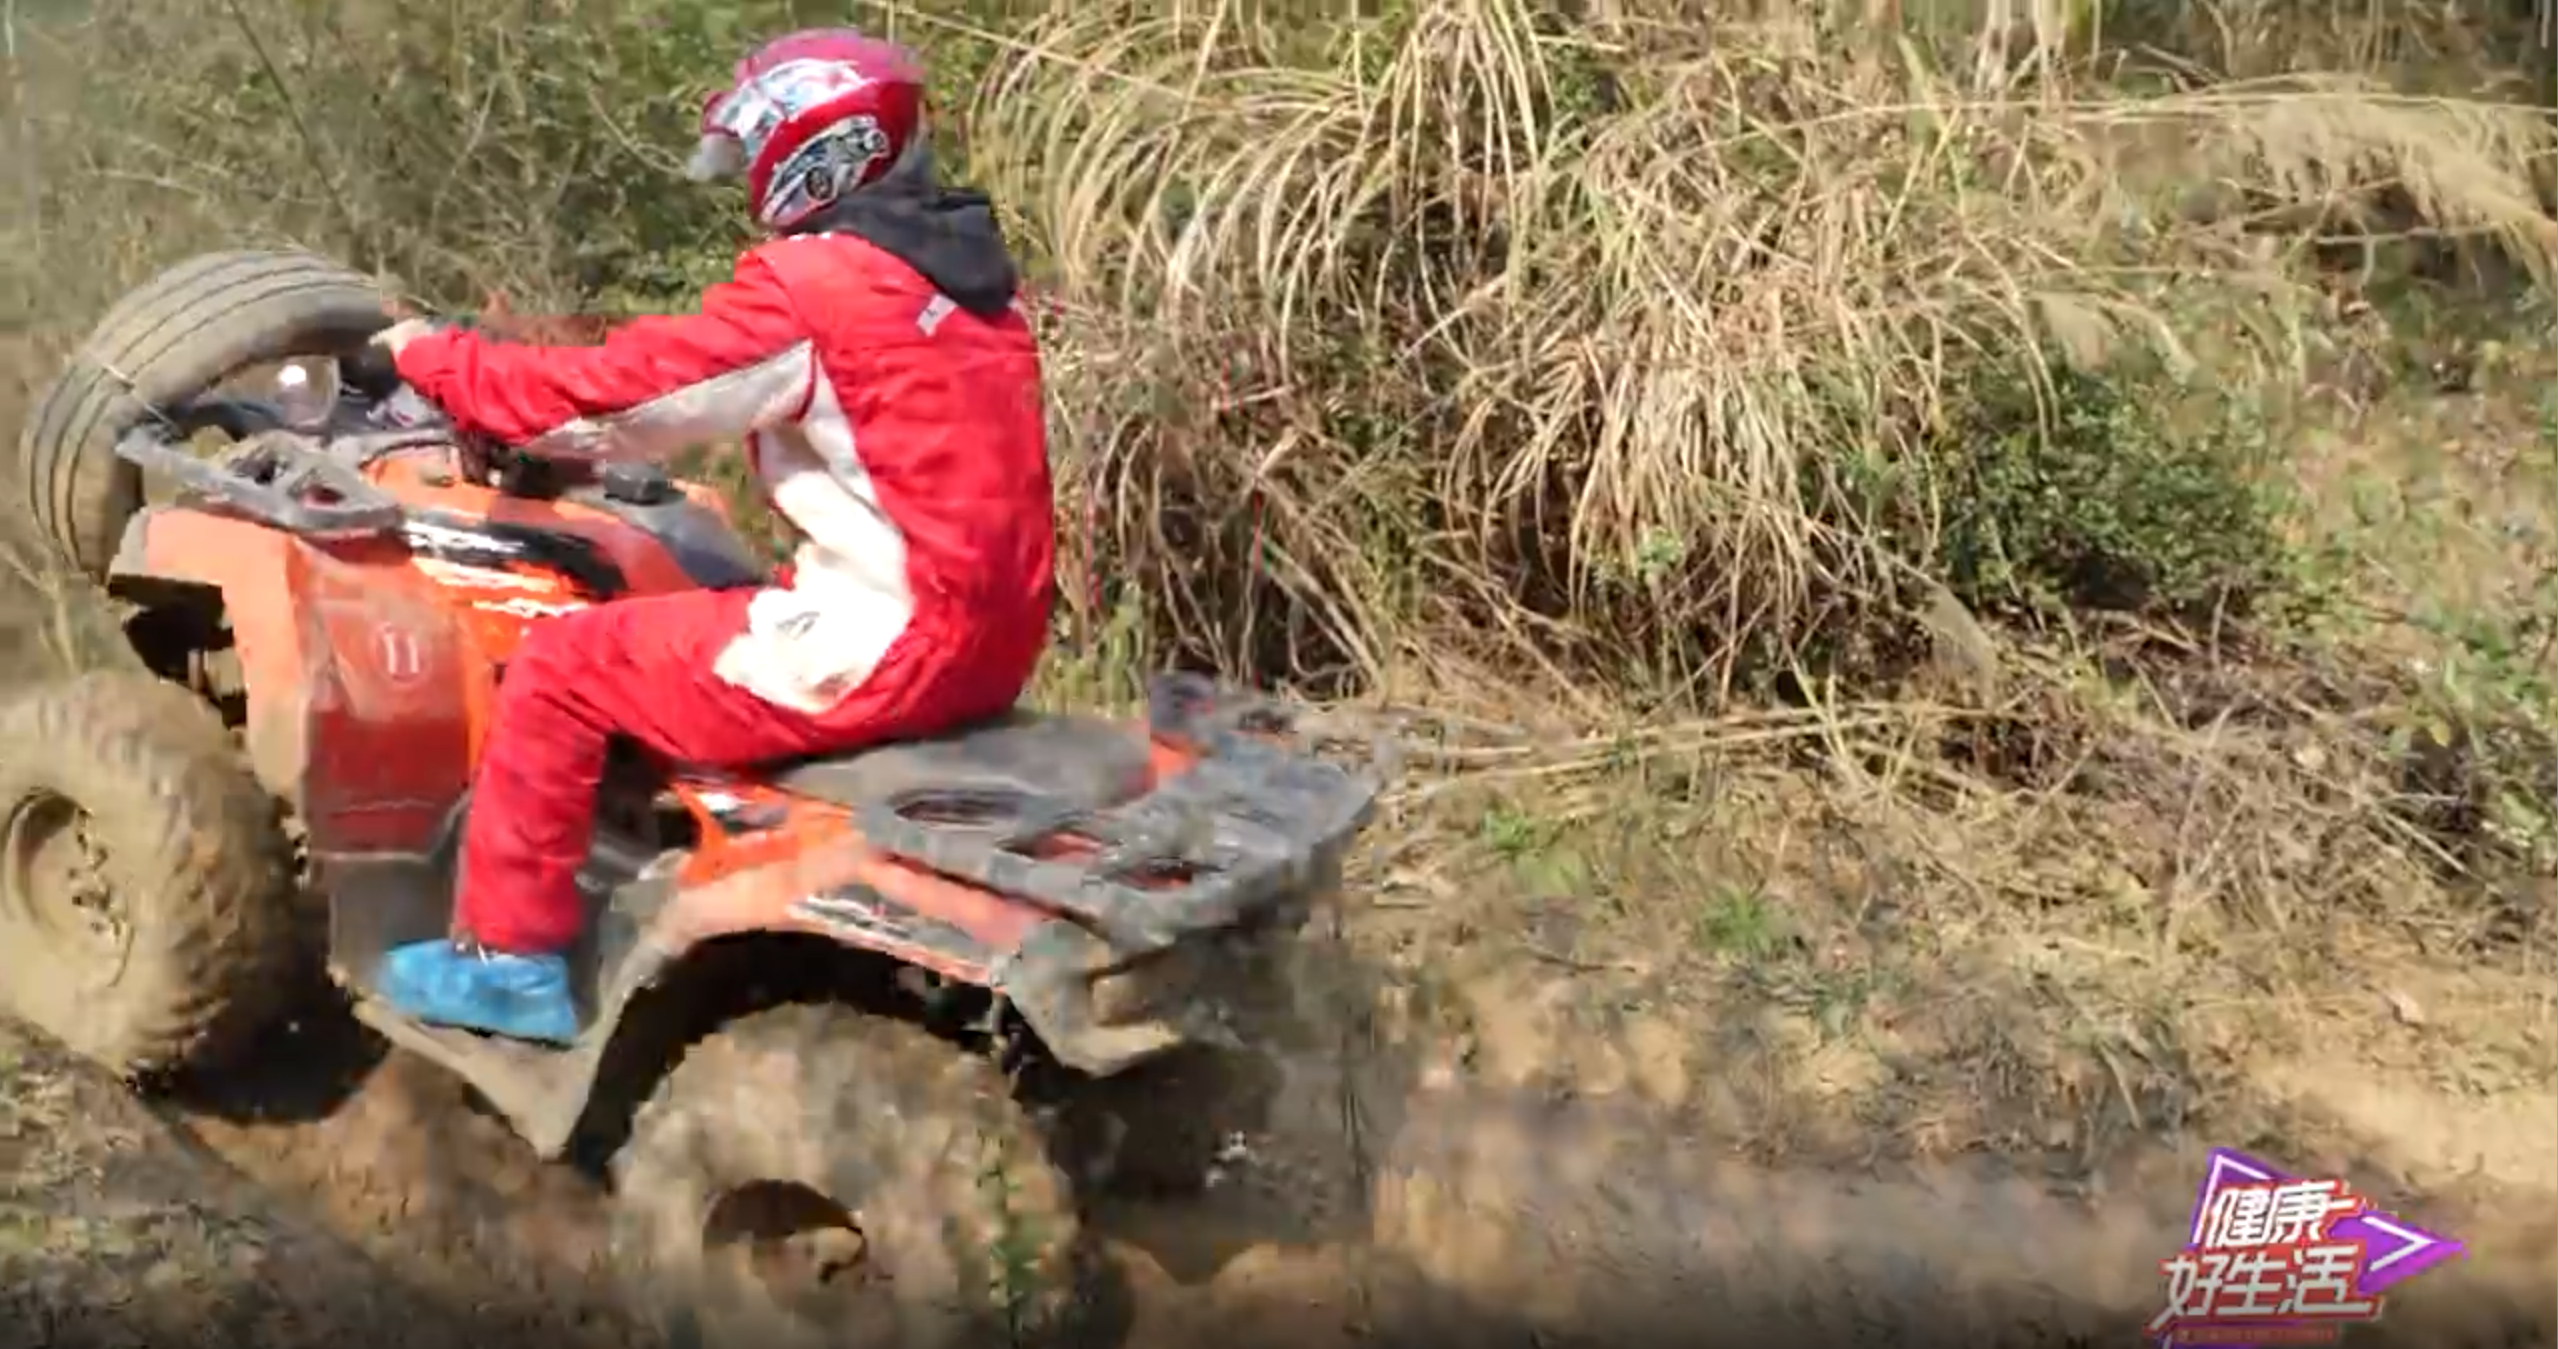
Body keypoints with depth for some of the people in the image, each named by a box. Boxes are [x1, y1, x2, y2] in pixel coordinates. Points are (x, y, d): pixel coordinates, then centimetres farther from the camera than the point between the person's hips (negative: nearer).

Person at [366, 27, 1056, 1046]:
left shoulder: (811, 283, -15)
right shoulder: (956, 263, 12)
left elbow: (608, 388, -11)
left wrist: (427, 354, 5)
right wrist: (593, 434, 23)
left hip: (893, 647, -9)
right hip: (987, 640, 9)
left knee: (562, 664, 4)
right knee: (674, 623, 31)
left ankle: (509, 960, 14)